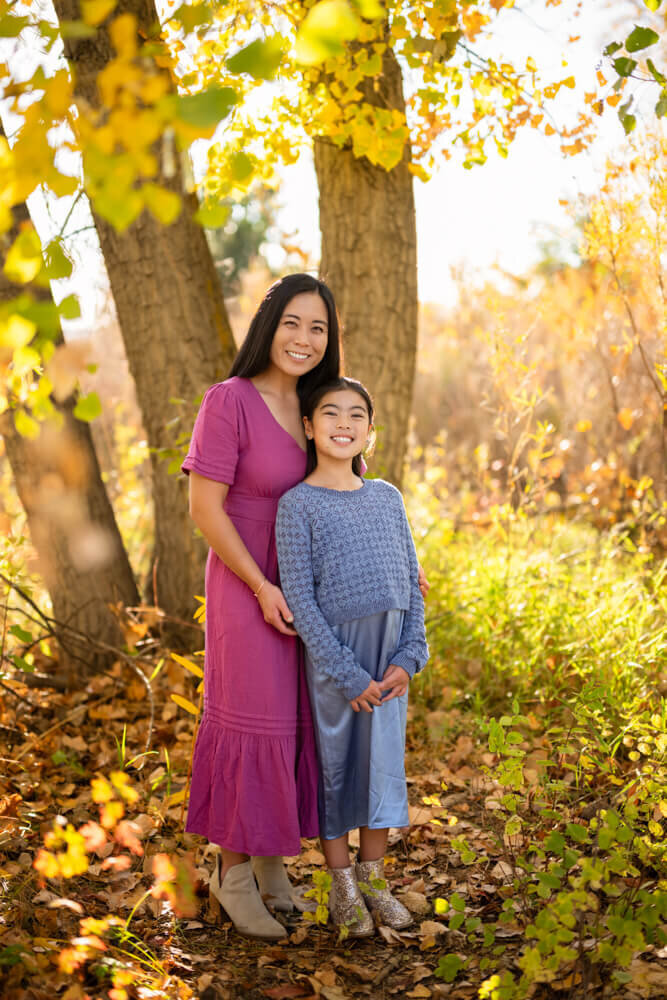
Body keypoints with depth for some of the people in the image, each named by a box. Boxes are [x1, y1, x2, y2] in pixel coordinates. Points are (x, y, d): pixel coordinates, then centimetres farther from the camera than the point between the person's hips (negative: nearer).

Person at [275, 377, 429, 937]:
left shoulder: (387, 498, 8)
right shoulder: (298, 505, -7)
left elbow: (412, 582, 8)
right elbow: (299, 598, -11)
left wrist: (409, 657, -4)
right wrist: (348, 675, -14)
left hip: (391, 659, 4)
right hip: (334, 657, -4)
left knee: (384, 765, 10)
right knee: (335, 768, 7)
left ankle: (373, 881, 27)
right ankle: (343, 890, 22)